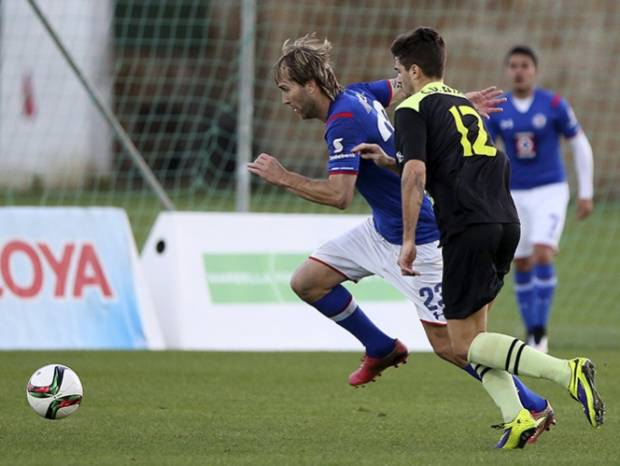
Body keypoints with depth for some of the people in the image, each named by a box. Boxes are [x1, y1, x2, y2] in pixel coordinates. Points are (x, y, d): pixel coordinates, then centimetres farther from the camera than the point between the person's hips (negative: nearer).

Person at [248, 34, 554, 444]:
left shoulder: (344, 122, -25)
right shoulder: (356, 94, 2)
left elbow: (339, 195, -33)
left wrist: (283, 177, -23)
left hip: (415, 239, -10)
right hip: (381, 229, 10)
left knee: (446, 342, -6)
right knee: (307, 282, 7)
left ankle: (534, 407, 5)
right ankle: (383, 349, 24)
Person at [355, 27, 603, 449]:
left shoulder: (413, 109, 0)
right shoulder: (463, 103, 24)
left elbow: (416, 175, -12)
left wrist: (408, 240, -9)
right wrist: (390, 160, 38)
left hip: (469, 228, -8)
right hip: (506, 221, 8)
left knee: (465, 346, -3)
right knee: (473, 334, 16)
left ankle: (568, 372, -22)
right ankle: (517, 417, -2)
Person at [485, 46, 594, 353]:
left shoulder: (553, 105, -8)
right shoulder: (496, 111, -2)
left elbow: (580, 146, 0)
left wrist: (585, 193, -2)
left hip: (550, 192, -3)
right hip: (516, 195, 3)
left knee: (542, 255, -20)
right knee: (522, 265, 6)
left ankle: (540, 331, -10)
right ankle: (530, 331, 21)